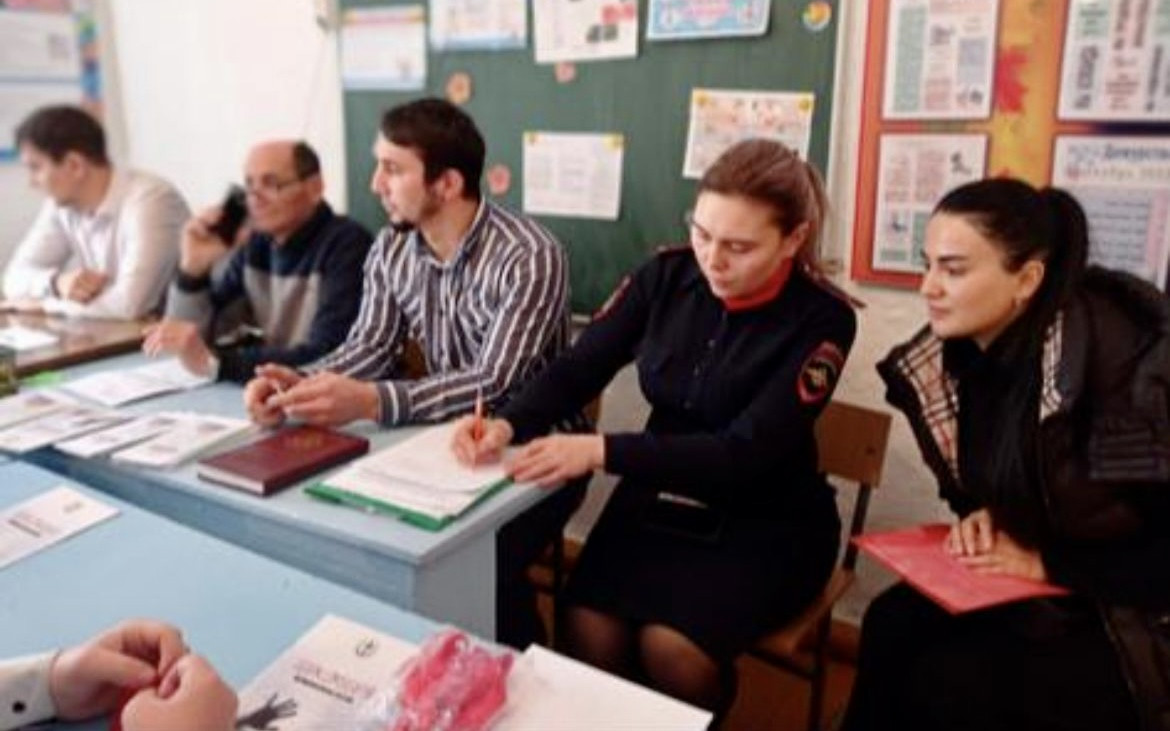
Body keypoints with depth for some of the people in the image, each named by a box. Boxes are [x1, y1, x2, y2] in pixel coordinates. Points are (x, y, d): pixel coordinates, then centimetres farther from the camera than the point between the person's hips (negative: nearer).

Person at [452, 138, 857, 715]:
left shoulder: (821, 319, -14)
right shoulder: (666, 277, -2)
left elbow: (745, 454, -22)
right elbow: (577, 369, -2)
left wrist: (601, 451, -32)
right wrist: (508, 424, -23)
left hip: (764, 522, -3)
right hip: (659, 500, 3)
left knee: (671, 646, -25)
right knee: (588, 630, -20)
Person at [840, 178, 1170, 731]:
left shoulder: (1119, 364, -27)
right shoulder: (966, 351, -5)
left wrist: (1047, 563, -21)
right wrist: (979, 518, -7)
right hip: (1035, 585, 6)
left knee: (946, 682, -20)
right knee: (893, 628, -17)